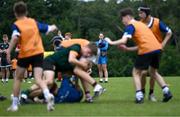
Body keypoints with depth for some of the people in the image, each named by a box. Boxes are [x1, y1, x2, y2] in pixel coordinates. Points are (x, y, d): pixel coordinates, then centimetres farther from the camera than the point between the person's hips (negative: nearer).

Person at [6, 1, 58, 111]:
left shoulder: (16, 25, -3)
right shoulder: (34, 22, 9)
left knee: (18, 78, 16)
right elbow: (50, 28, 17)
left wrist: (9, 51, -19)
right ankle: (48, 95, -35)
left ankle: (15, 104, 16)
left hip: (25, 54, -2)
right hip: (38, 53, 3)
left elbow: (15, 37, -23)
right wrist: (53, 27, 40)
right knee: (38, 79, -6)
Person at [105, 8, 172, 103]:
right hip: (157, 48, 7)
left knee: (136, 73, 8)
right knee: (153, 72, 25)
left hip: (147, 50, -7)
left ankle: (139, 96, -5)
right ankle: (166, 91, 9)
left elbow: (123, 41, -12)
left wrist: (111, 42, 4)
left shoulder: (130, 26, 0)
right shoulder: (140, 24, 26)